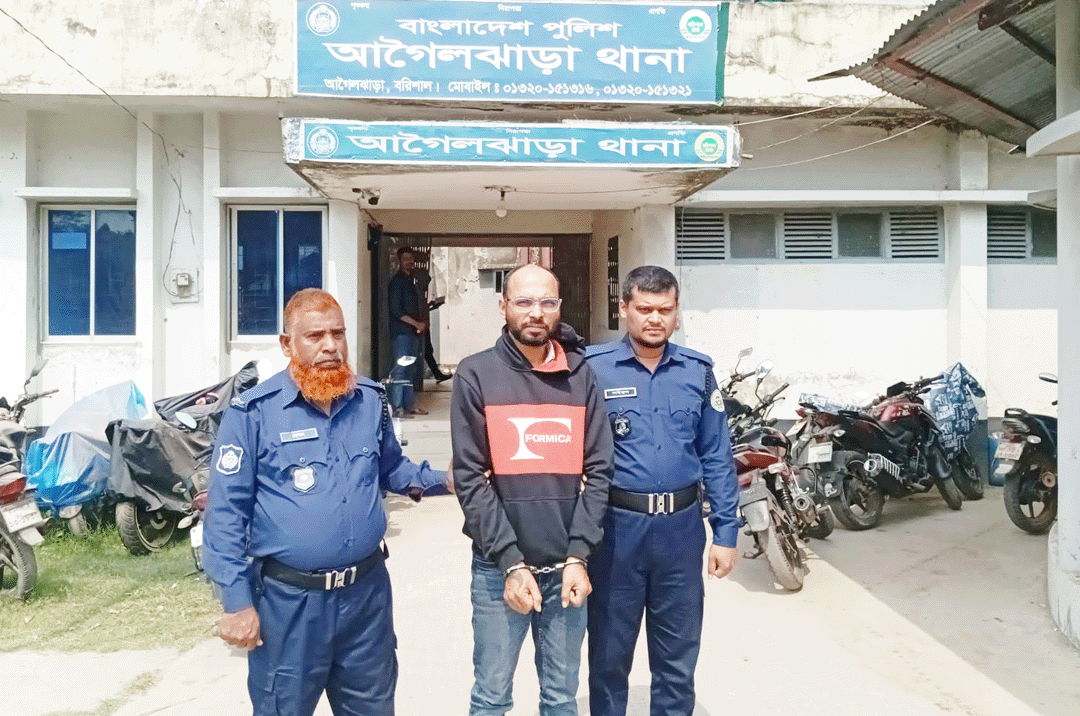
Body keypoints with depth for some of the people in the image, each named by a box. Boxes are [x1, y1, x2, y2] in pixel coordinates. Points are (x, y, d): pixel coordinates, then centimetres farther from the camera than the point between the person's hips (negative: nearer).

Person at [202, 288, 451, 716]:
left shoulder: (371, 400, 2)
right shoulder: (253, 412, -11)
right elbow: (226, 513, -10)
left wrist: (443, 480, 1)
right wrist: (237, 601, -11)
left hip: (367, 591, 4)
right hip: (288, 600, -3)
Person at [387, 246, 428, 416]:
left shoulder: (410, 280, 18)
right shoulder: (397, 282, -9)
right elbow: (396, 311, -16)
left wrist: (422, 322, 7)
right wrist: (417, 324, -13)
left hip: (413, 331, 9)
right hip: (402, 331, -9)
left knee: (411, 369, 11)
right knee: (400, 369, -10)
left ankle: (408, 405, 17)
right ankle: (397, 407, -9)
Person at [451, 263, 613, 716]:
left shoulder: (581, 376, 4)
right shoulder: (476, 375, -4)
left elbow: (598, 471, 1)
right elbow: (470, 478, -8)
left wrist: (579, 556, -7)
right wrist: (512, 563, -13)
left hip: (566, 568, 2)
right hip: (498, 569, -2)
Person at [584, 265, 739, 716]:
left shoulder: (698, 371, 3)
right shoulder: (593, 368, -7)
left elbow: (716, 457, 5)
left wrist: (725, 531, 3)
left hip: (681, 526, 3)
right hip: (617, 527, -2)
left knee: (678, 654, 17)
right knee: (610, 651, 15)